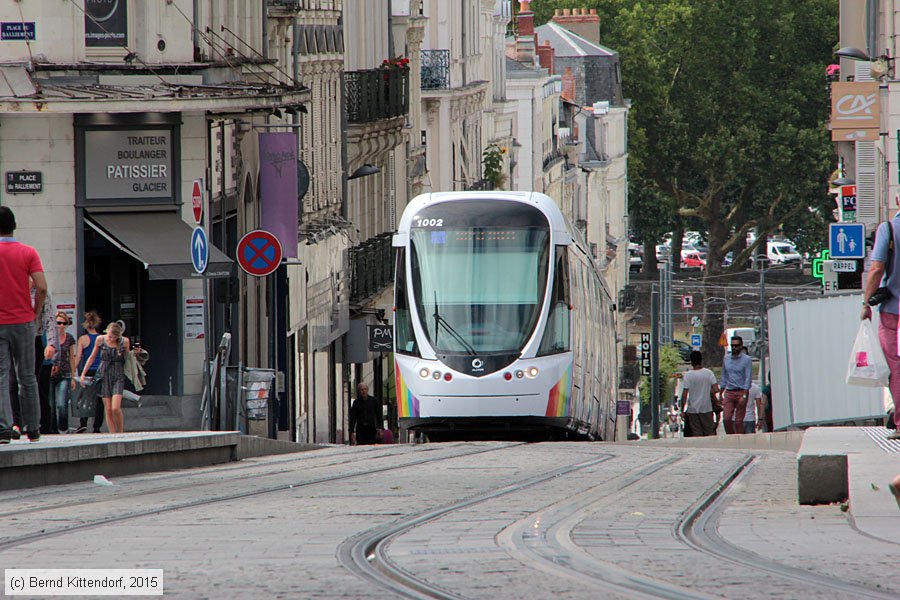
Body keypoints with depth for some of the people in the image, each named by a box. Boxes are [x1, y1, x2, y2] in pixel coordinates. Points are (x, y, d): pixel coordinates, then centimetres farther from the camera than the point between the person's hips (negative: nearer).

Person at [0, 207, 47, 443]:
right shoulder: (28, 253, -1)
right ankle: (33, 429, 14)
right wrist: (35, 312, 6)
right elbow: (42, 287, -9)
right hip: (23, 322, 2)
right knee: (27, 377, 10)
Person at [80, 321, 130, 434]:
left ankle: (121, 432, 5)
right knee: (108, 410, -3)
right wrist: (83, 374, 12)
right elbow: (92, 357, 11)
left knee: (115, 408, -15)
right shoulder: (101, 340, -1)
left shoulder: (124, 342, -4)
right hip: (104, 376, 2)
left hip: (118, 376, -2)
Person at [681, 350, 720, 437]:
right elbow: (716, 390, -7)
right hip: (706, 408, 1)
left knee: (696, 434, 3)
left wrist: (682, 410, -4)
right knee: (710, 432, 9)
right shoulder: (708, 373, -5)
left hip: (693, 409, -1)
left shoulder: (688, 375, -9)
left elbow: (684, 395, -11)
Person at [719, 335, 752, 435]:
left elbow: (748, 378, -7)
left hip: (741, 392, -4)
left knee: (739, 420, -3)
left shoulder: (746, 359, -3)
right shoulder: (726, 358, 11)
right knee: (726, 419, -7)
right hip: (729, 392, 4)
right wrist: (720, 394, 14)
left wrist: (744, 396, -16)